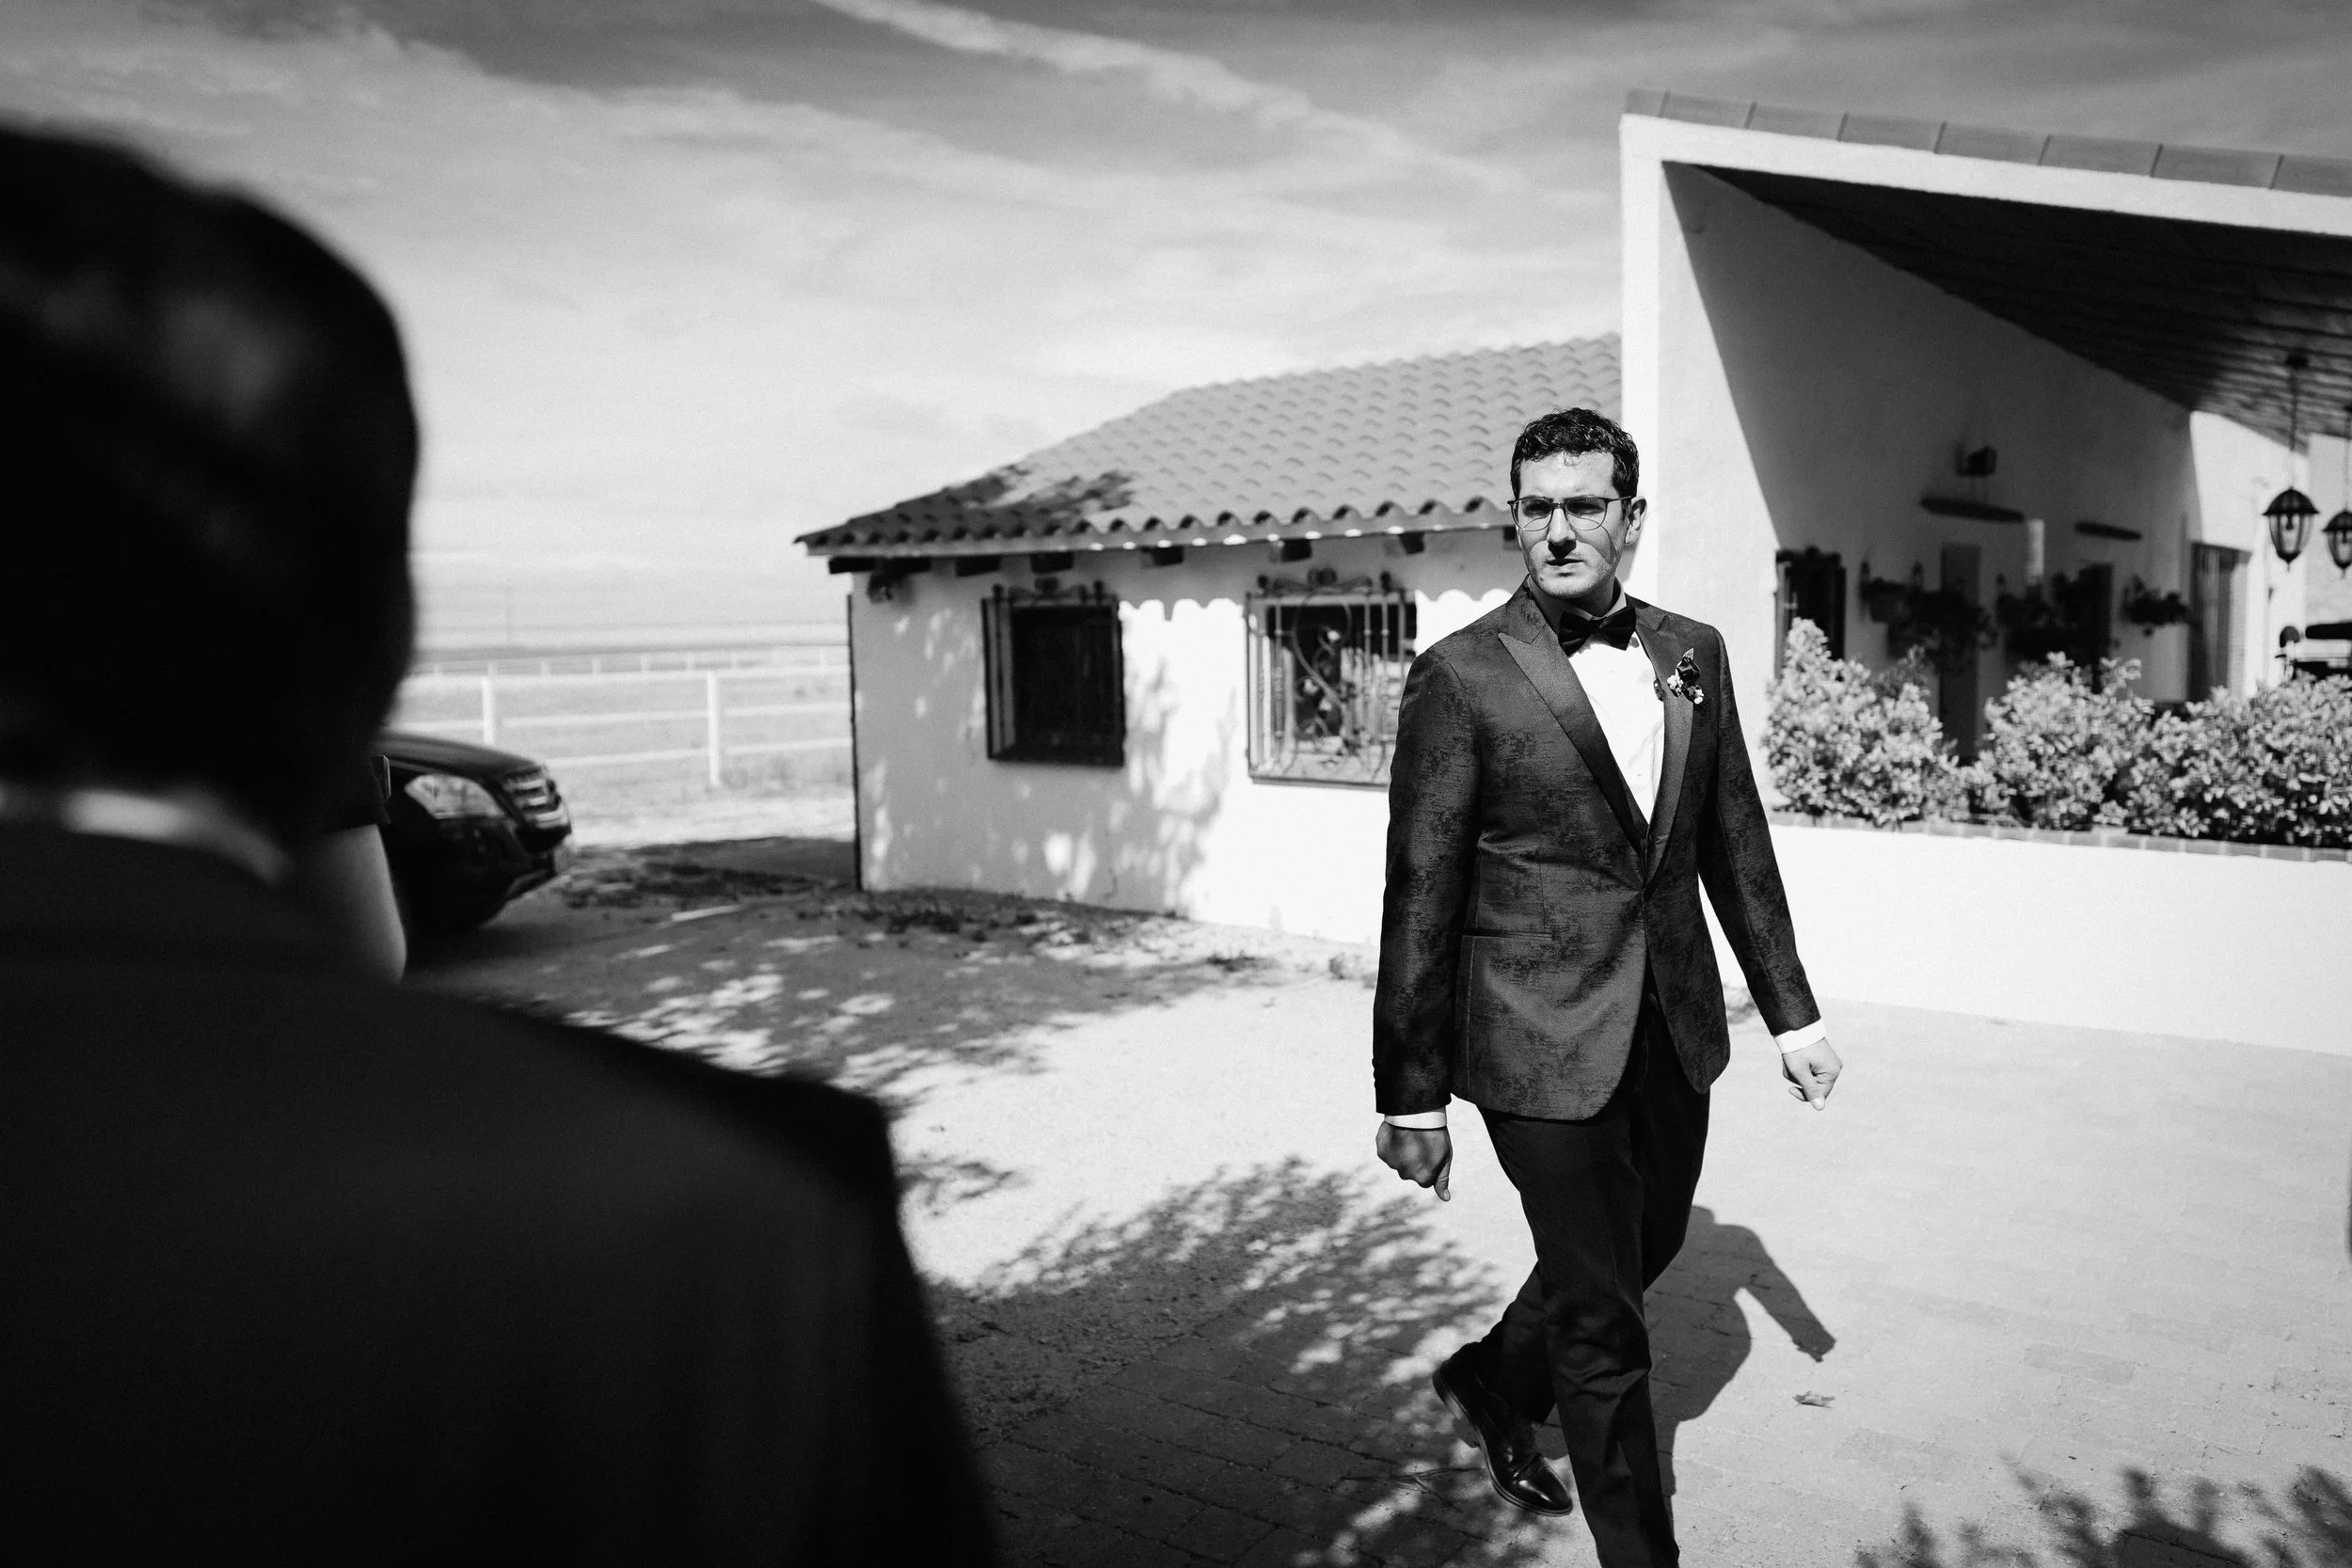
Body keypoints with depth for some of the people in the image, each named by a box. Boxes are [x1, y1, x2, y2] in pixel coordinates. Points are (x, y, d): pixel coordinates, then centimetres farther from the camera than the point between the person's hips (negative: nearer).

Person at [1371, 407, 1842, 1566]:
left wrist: (1790, 1011, 11)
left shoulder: (1694, 655, 5)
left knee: (1643, 1248, 24)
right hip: (1544, 1045, -6)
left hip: (1674, 1031, 6)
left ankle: (1494, 1384, 50)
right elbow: (1419, 900, -11)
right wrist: (1410, 1098, -9)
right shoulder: (1461, 677, -12)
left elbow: (1737, 846, 12)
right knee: (1605, 1326, 4)